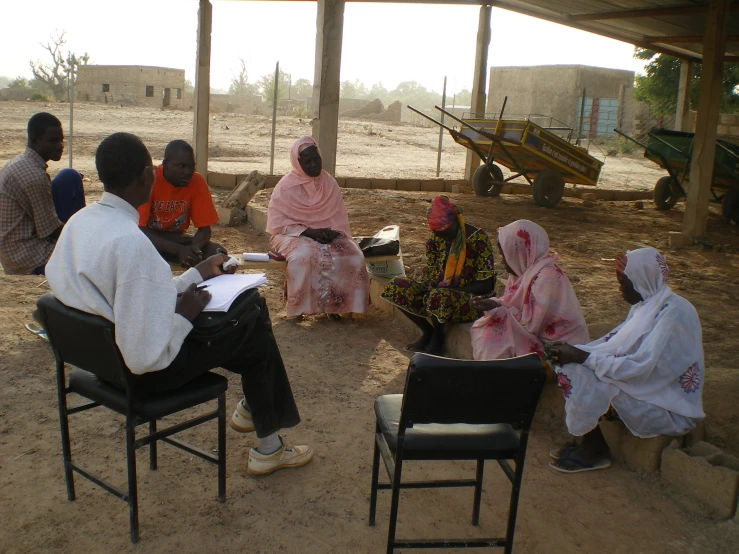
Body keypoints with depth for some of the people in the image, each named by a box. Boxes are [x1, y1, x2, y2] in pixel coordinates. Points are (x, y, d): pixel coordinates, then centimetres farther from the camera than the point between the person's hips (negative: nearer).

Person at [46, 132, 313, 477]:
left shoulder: (79, 222, -3)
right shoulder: (131, 243, -33)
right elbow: (147, 357, -32)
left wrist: (198, 273, 13)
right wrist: (185, 314, -15)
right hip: (144, 371, -9)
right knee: (256, 335, 9)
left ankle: (252, 407, 37)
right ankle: (268, 447, 28)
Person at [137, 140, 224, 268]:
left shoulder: (197, 182, -13)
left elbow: (204, 228, -10)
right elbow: (140, 229, -26)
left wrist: (195, 248, -34)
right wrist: (179, 250, -38)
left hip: (176, 238, 3)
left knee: (217, 253, -22)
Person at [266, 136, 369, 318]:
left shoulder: (330, 183, 6)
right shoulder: (286, 186, -6)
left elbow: (339, 218, 7)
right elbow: (277, 222, -10)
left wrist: (332, 232, -16)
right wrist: (308, 231, -20)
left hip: (327, 234, 4)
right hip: (295, 235, -3)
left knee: (353, 256, -24)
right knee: (305, 256, -38)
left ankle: (334, 303, -12)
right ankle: (301, 305, -19)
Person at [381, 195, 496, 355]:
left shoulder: (478, 239, -17)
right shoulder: (436, 238, 1)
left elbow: (486, 285, -17)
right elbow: (431, 269, 8)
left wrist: (451, 289, -24)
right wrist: (429, 283, -16)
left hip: (472, 298, -6)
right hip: (441, 289, 6)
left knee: (438, 297, -38)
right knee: (397, 286, -12)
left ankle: (438, 337, -6)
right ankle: (428, 331, 4)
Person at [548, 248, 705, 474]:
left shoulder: (674, 313, -23)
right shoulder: (648, 305, 6)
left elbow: (642, 367, -29)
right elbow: (615, 343, 8)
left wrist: (583, 357, -26)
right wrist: (573, 352, -7)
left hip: (670, 411, -9)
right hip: (651, 388, 9)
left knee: (582, 376, -22)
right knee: (570, 367, -1)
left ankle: (594, 451, -3)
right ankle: (589, 444, 3)